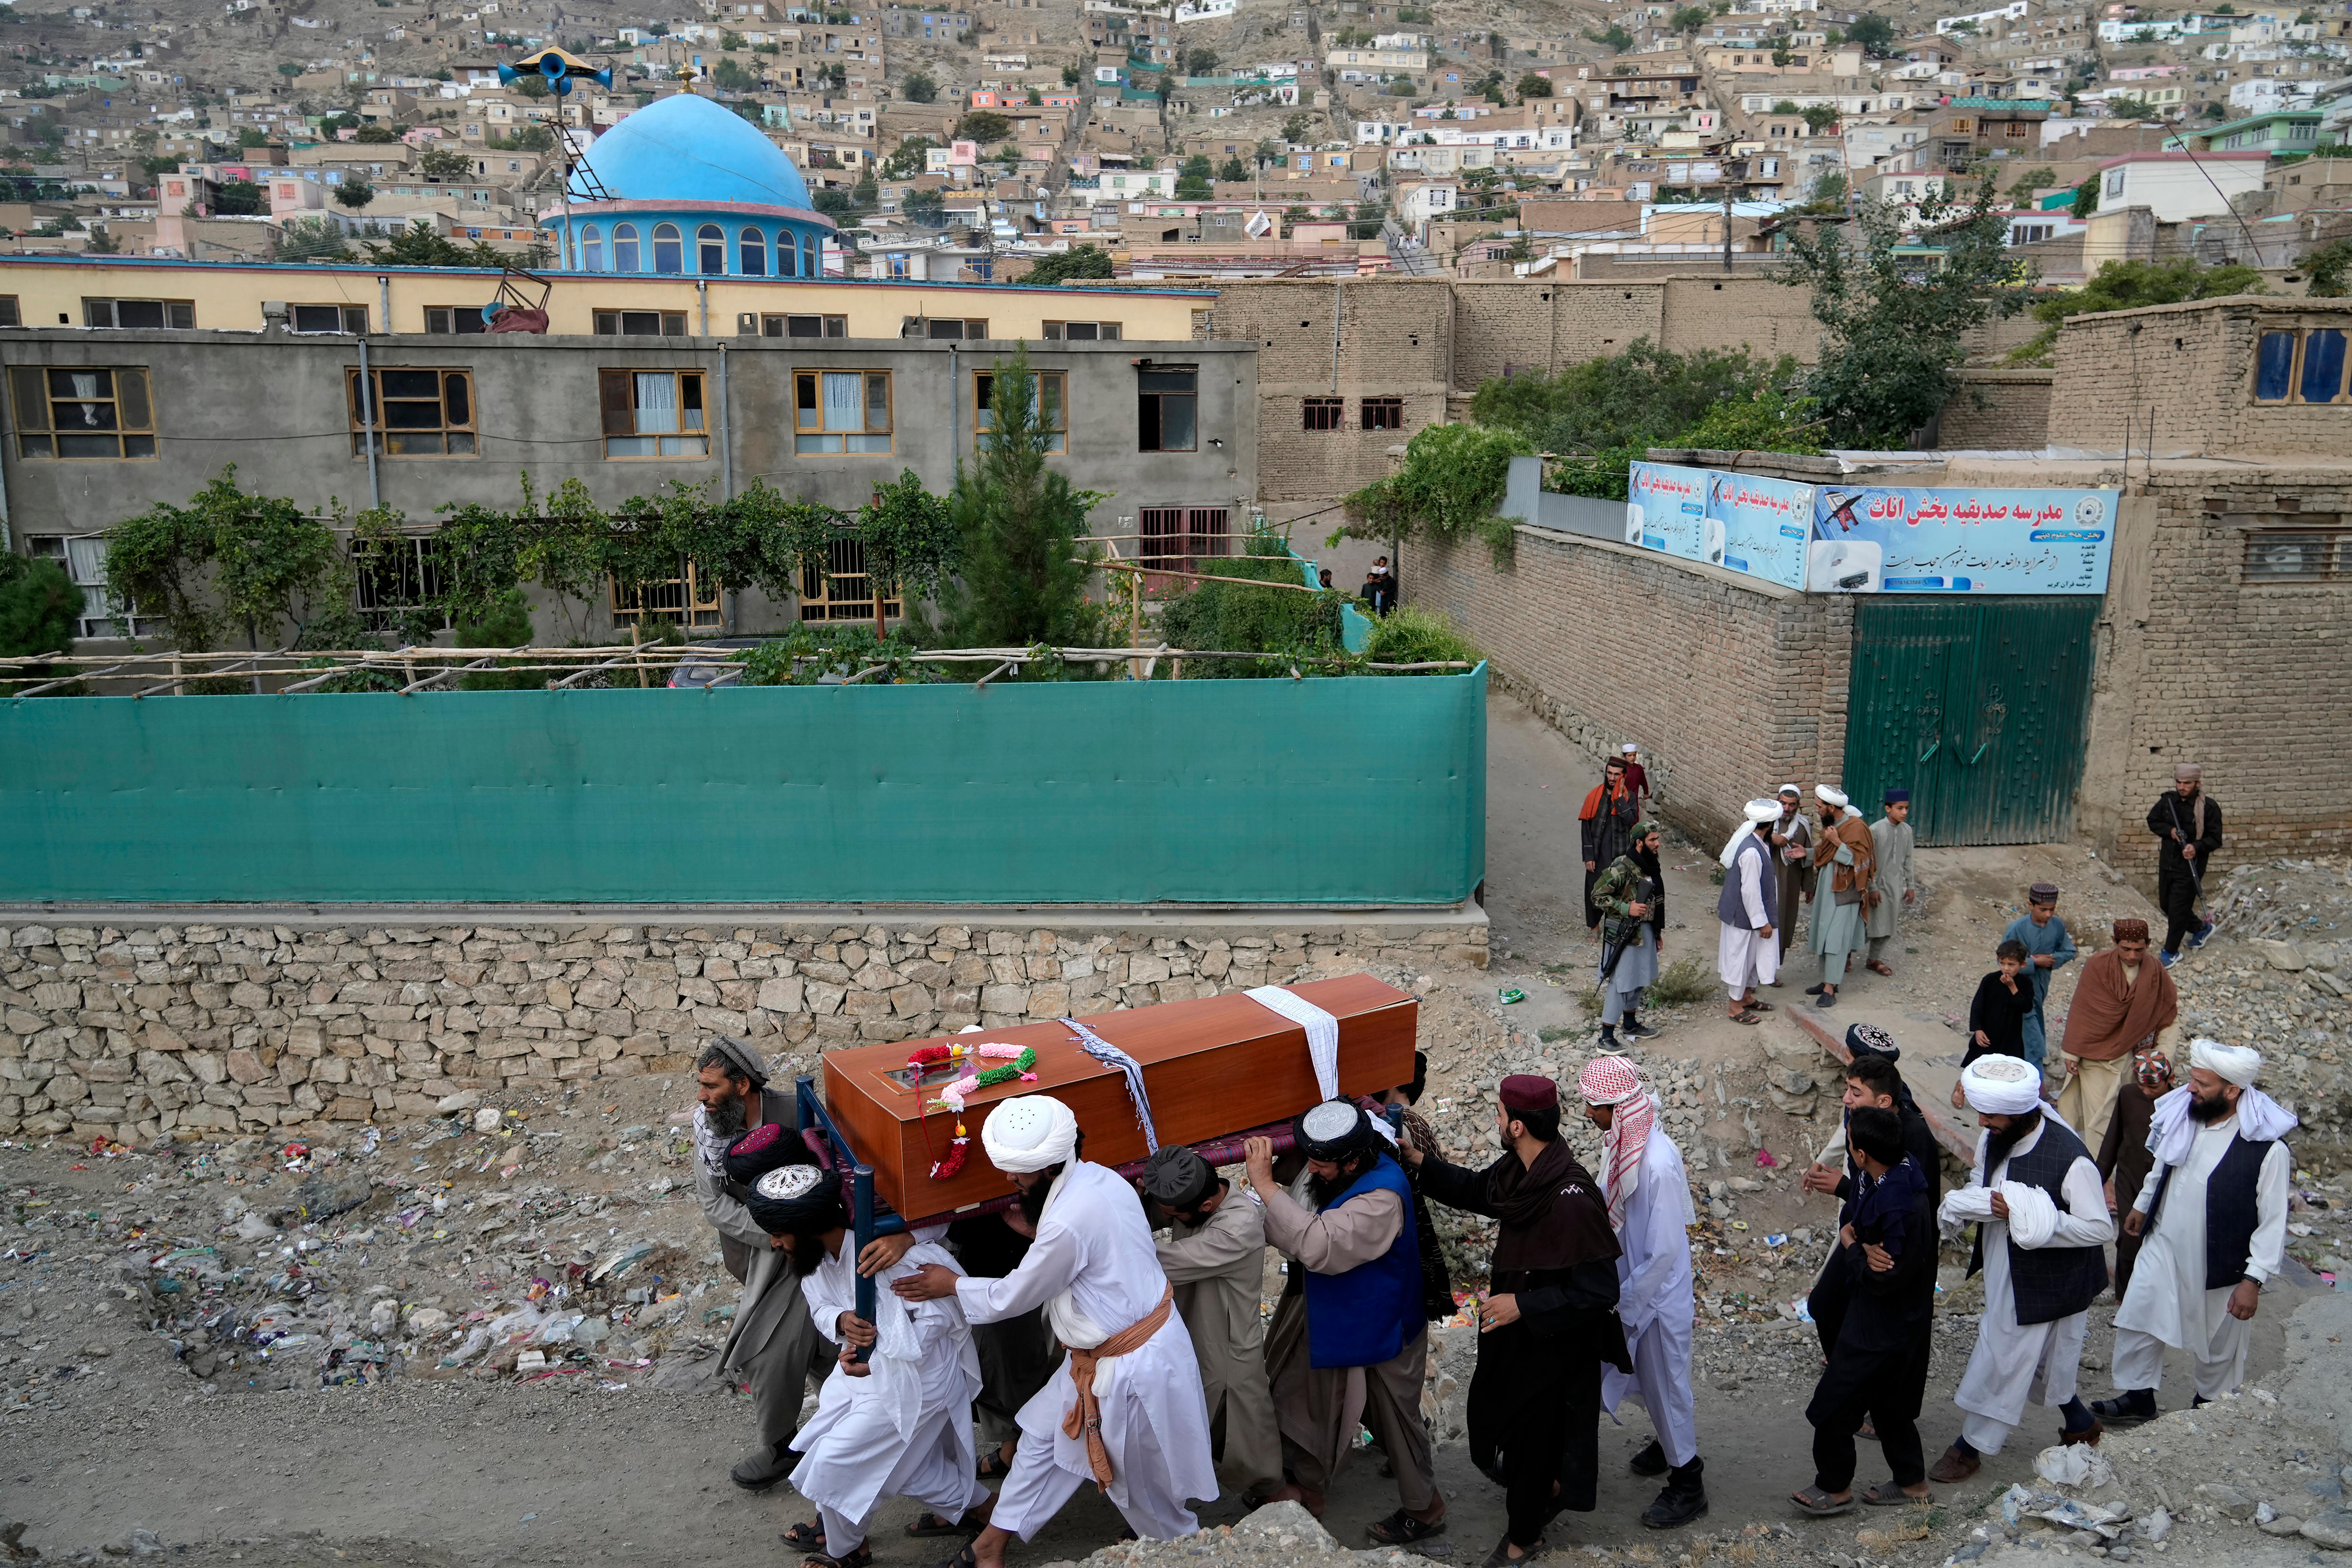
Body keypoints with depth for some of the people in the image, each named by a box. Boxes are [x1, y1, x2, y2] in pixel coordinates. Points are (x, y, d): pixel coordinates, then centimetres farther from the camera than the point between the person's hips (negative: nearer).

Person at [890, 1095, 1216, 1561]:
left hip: (1132, 1367, -9)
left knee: (1134, 1478, 15)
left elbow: (1012, 1297, -17)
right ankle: (993, 1543, 35)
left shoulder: (1069, 1223, -33)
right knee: (1043, 1435, 20)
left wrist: (951, 1286, -1)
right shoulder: (1097, 1178, -6)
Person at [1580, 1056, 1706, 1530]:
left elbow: (1664, 1251, -28)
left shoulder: (1658, 1165, -33)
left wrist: (1626, 1309, -19)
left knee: (1665, 1383, 10)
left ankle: (1687, 1484, 29)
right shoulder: (1621, 1141, -7)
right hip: (1630, 1284, 8)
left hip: (1657, 1295, -8)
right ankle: (1671, 1443, 50)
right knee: (1644, 1376, 26)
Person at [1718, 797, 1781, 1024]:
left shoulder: (1758, 844, 2)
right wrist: (1762, 921, -20)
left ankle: (1747, 997, 38)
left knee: (1753, 955, 22)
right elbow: (1750, 891, -27)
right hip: (1743, 915, -10)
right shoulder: (1751, 852, -30)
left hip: (1750, 913, 10)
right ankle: (1736, 1007, 17)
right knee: (1741, 957, 4)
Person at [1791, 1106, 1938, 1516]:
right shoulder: (1880, 1180, -5)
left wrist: (1853, 1248, -13)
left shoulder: (1903, 1207, -33)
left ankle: (1835, 1488, 20)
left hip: (1886, 1324, -9)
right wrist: (1862, 1246, -13)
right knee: (1889, 1401, 23)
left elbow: (1886, 1279, -29)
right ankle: (1911, 1481, 39)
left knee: (1835, 1403, 3)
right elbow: (1855, 1218, 9)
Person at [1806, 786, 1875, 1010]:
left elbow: (1856, 859, -20)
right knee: (1825, 936, 12)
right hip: (1826, 889, 8)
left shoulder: (1856, 827, -17)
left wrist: (1837, 842, -27)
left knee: (1836, 939, -9)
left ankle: (1830, 990, -7)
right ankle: (1828, 981, 22)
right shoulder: (1830, 824, 9)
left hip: (1844, 892, -8)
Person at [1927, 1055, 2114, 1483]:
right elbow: (1980, 1186, 12)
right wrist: (1971, 1203, -13)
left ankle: (1970, 1448, 25)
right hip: (2003, 1271, 7)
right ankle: (2080, 1424, 49)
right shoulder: (1994, 1140, -7)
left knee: (2004, 1360, 7)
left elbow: (2101, 1229, -22)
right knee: (2039, 1359, 24)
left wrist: (2025, 1217, -31)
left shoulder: (2070, 1160, -29)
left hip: (2042, 1283, -7)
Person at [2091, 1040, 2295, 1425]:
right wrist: (2141, 1206, 24)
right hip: (2163, 1245, 5)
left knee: (2219, 1342, 17)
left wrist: (2253, 1280, -19)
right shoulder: (2181, 1114, -10)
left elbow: (2273, 1220, -20)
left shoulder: (2267, 1148, -26)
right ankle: (2138, 1396, 32)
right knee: (2138, 1320, 13)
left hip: (2218, 1263, -5)